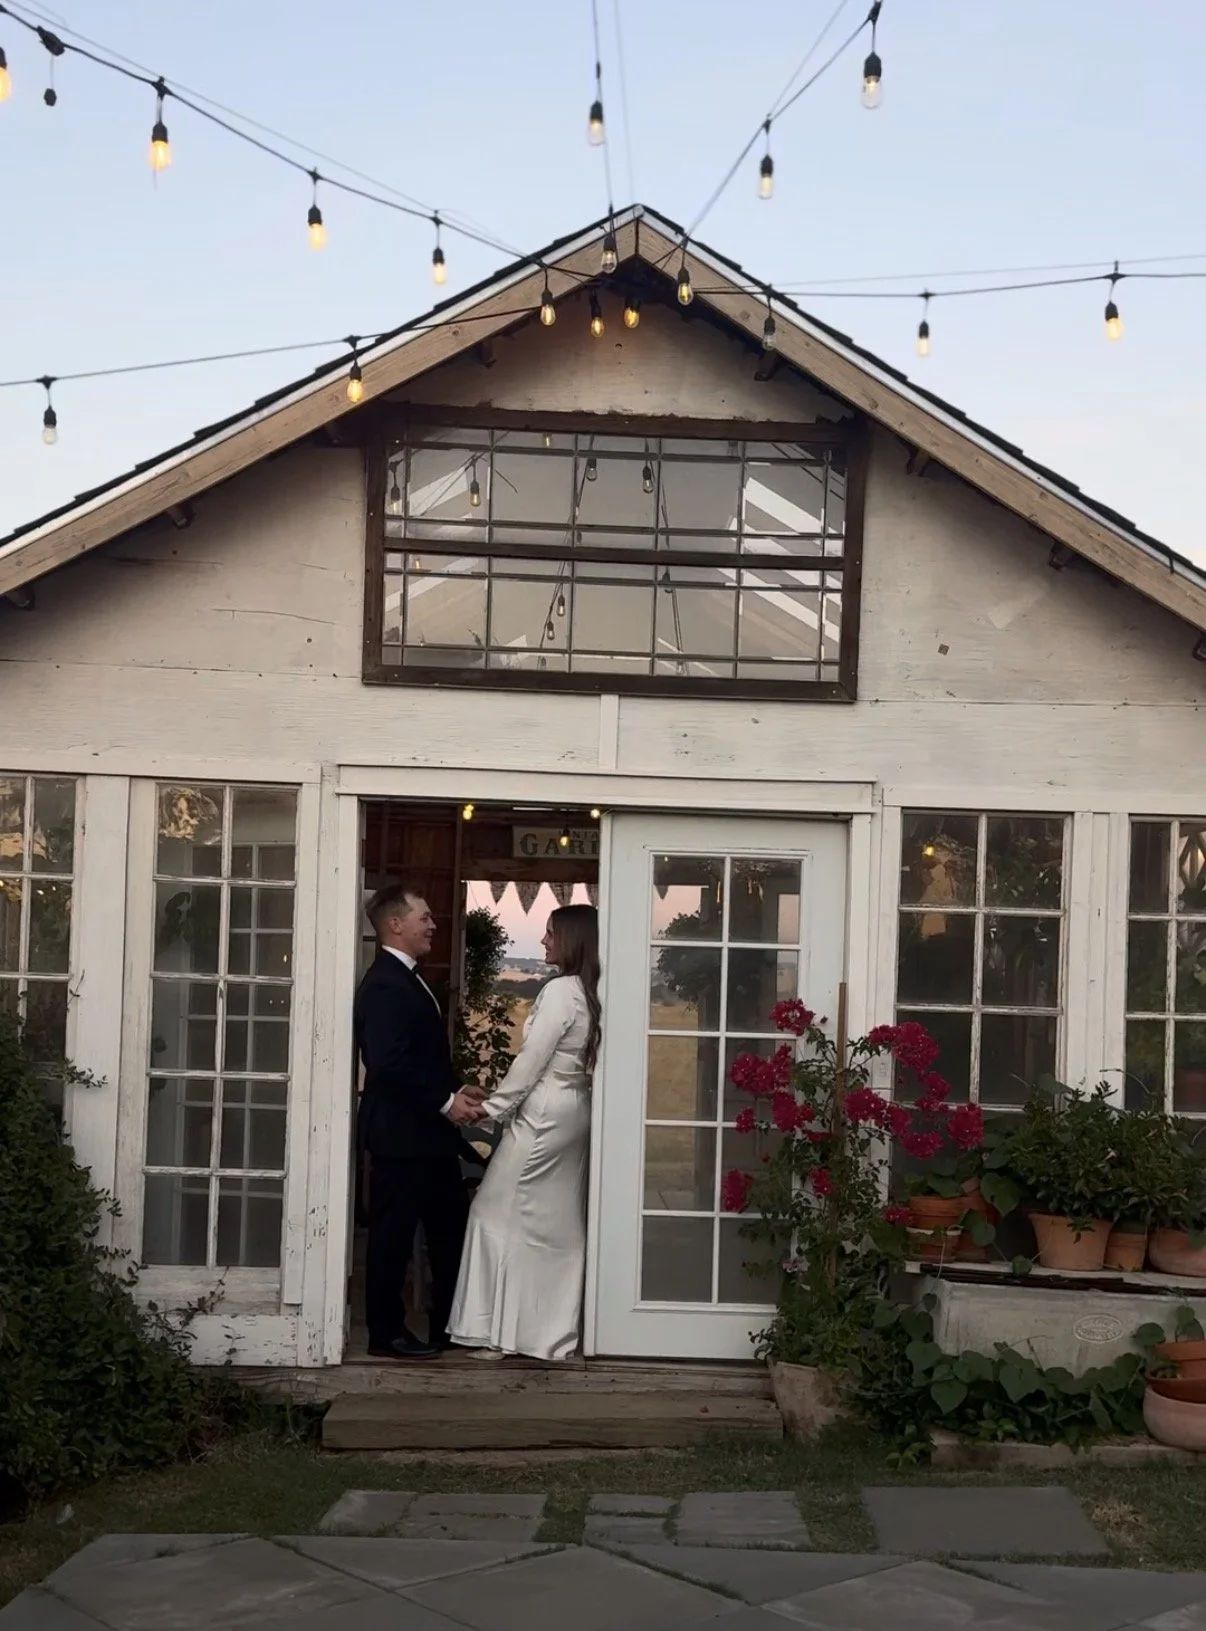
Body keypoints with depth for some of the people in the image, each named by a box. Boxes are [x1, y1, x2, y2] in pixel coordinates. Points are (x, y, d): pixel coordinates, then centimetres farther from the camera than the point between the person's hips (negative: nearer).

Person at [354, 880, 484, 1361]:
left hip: (427, 1133, 10)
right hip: (400, 1134, -10)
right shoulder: (384, 985, -18)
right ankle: (386, 1334, 13)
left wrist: (454, 1096, 6)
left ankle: (449, 1326, 26)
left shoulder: (407, 979, 14)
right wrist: (445, 1102, -19)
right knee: (393, 1235, 2)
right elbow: (389, 1065, -25)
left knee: (450, 1228, 16)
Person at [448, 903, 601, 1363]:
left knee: (501, 1214, 0)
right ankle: (553, 1328, 18)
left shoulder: (560, 992, -17)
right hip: (573, 1114, 9)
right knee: (558, 1223, 12)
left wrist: (493, 1108, -7)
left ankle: (502, 1328, 2)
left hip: (543, 1117, -9)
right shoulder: (588, 993, 8)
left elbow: (530, 1062, -17)